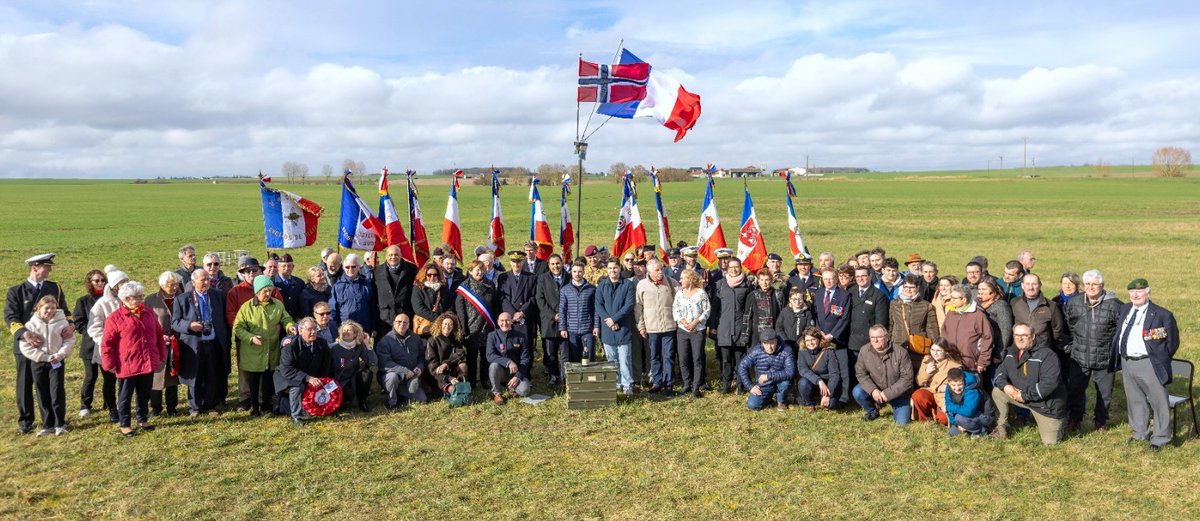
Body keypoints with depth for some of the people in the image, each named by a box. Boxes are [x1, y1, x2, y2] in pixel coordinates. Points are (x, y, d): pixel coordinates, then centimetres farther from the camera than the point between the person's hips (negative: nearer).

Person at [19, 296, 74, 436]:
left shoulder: (62, 322, -3)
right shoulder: (31, 325, -3)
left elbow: (69, 341, -3)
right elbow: (25, 347, -7)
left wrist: (59, 355, -17)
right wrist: (46, 357, -14)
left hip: (57, 362, -1)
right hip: (38, 363, 1)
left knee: (57, 393, -4)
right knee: (43, 395, 7)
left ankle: (60, 424, 7)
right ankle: (47, 425, 17)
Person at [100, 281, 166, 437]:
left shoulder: (148, 314, 8)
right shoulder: (115, 318, -9)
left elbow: (159, 335, 15)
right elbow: (106, 344, -8)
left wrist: (161, 356, 14)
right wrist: (109, 364, -8)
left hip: (148, 364, 5)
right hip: (127, 366, -5)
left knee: (144, 395, 15)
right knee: (125, 396, 8)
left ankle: (143, 420, 29)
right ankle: (124, 424, 19)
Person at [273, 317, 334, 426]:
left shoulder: (322, 344, -7)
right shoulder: (291, 345, -23)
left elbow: (328, 366, 5)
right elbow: (286, 370, -30)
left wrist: (321, 381, -7)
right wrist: (307, 378, -39)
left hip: (312, 378, 6)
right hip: (287, 377, -6)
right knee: (297, 387, -35)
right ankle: (296, 416, -14)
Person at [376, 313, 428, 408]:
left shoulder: (415, 338, 8)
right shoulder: (385, 340, -13)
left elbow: (422, 355, 16)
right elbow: (385, 363, -23)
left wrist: (420, 367, -6)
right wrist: (404, 371, -28)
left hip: (411, 378, 5)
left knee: (422, 399, -7)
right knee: (393, 376, -39)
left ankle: (400, 395, 18)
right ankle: (392, 401, -13)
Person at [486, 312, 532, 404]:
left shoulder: (520, 336, -4)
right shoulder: (492, 336, -6)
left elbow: (525, 359, -5)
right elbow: (490, 356, -19)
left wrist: (517, 376, -17)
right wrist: (508, 362, -33)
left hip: (516, 372, 1)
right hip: (500, 371, 0)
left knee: (524, 390, -26)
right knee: (494, 365, -34)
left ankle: (511, 387, 12)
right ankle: (496, 393, -9)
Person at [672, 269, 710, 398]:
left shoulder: (701, 293, -5)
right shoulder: (679, 293, 6)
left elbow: (707, 311, -5)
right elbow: (675, 310, 3)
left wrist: (695, 322, -14)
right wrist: (683, 322, -11)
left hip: (698, 330, -3)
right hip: (682, 330, 3)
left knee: (697, 359, -1)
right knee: (683, 359, 4)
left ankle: (696, 387, 5)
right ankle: (687, 384, 18)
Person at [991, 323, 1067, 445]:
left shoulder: (1047, 355, -25)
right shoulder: (1011, 352, -1)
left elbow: (1050, 383, -32)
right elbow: (1000, 371, 4)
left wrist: (1025, 395, -27)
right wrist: (1005, 385, -20)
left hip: (1047, 403, -6)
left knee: (1050, 442, -6)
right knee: (997, 391, -11)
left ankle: (1055, 423, 29)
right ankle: (1001, 428, 4)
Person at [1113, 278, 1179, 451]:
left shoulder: (1162, 315, -8)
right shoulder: (1124, 309, 9)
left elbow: (1172, 341, -1)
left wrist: (1160, 359, 2)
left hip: (1149, 365, -5)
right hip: (1127, 364, 6)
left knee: (1158, 402, 2)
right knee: (1135, 401, 17)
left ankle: (1160, 438, 15)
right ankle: (1140, 434, 31)